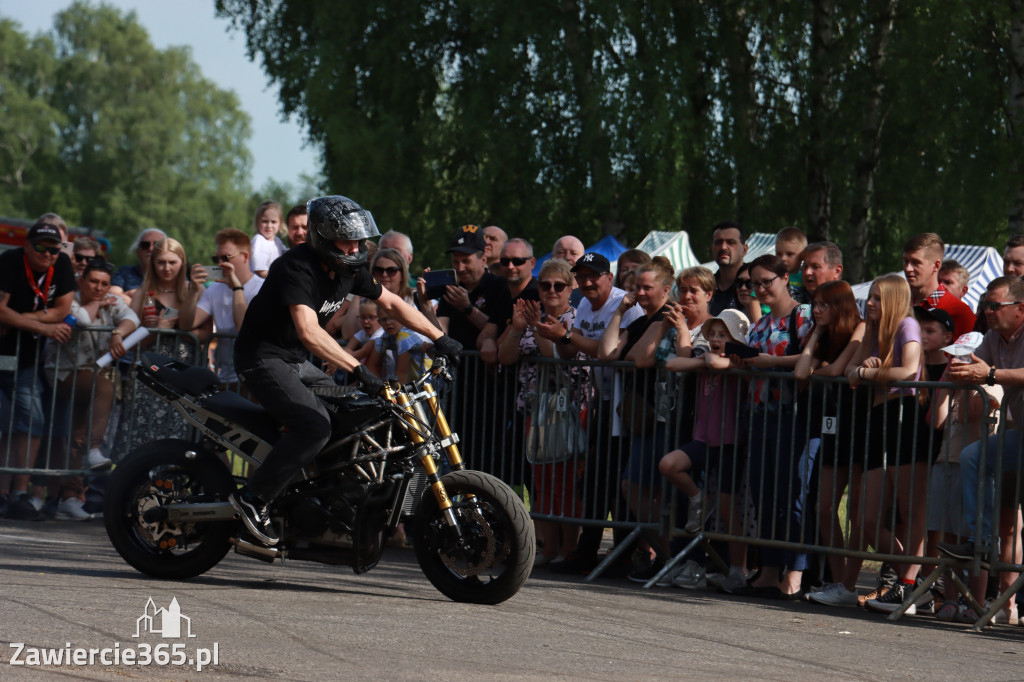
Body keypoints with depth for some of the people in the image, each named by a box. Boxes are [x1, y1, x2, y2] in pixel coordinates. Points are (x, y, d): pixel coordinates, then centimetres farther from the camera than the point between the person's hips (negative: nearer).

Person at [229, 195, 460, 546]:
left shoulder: (349, 268, 3)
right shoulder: (297, 268, -25)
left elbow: (391, 303, 14)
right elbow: (308, 332, -37)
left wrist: (440, 339, 8)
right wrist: (359, 370, -43)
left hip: (297, 360, 9)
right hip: (263, 357, -9)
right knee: (315, 425, -26)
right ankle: (253, 498, -20)